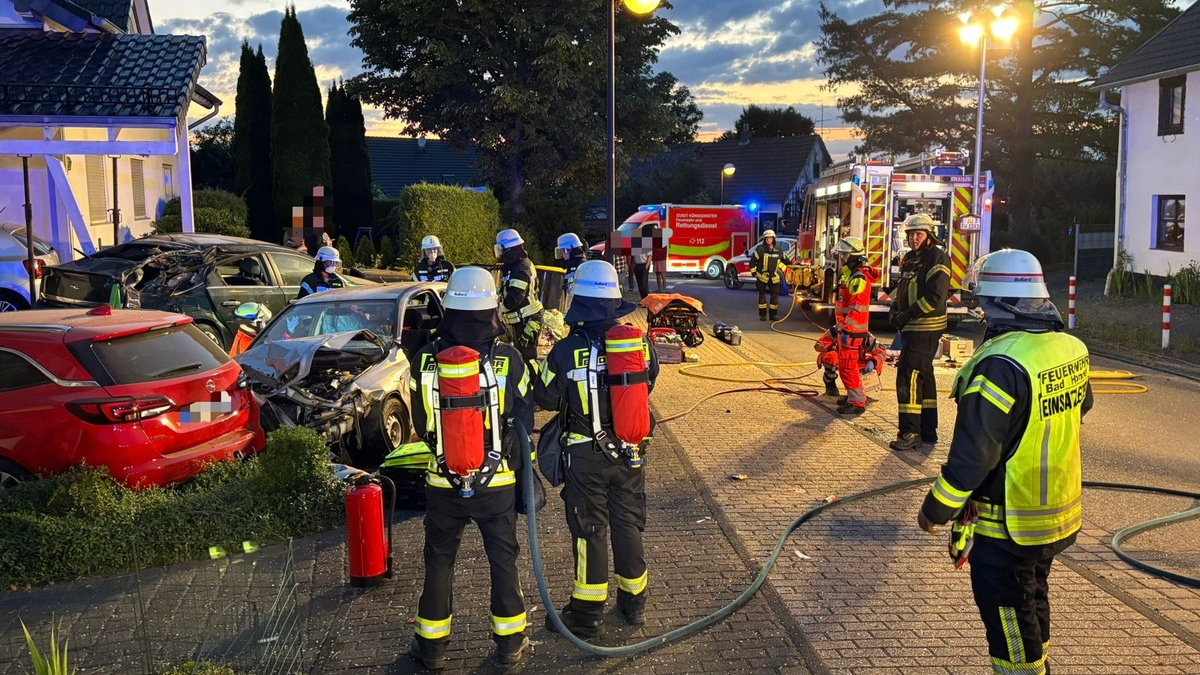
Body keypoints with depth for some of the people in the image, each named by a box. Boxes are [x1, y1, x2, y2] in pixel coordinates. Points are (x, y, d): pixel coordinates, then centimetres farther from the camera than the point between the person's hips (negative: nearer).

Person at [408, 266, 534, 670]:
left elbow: (421, 426, 1)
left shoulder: (424, 361, -10)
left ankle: (432, 646, 26)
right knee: (503, 560, 14)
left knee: (439, 562, 16)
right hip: (497, 484, -1)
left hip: (443, 484, 1)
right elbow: (523, 422, -4)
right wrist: (517, 467, 12)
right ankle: (509, 642, 25)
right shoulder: (508, 360, -13)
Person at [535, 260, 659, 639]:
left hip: (585, 456, -3)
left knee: (589, 532, 8)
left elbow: (546, 399, -8)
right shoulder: (638, 343, -8)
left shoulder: (566, 351, -19)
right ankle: (634, 603, 31)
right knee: (629, 526, 17)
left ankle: (588, 614, 17)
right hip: (630, 452, 4)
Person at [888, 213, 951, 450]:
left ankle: (910, 432, -11)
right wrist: (894, 308, 7)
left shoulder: (937, 259, -14)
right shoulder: (910, 259, 15)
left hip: (926, 328, -10)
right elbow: (903, 287, 25)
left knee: (909, 377, -13)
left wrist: (908, 314, -19)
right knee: (924, 377, 15)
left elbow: (936, 297, -22)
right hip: (912, 327, 10)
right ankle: (928, 431, 24)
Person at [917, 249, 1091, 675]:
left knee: (1008, 615, 8)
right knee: (1033, 597, 26)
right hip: (1060, 512, 8)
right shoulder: (1072, 349, -2)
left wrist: (936, 509, -14)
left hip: (1007, 524, -8)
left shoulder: (1002, 364, -28)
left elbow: (973, 453, -26)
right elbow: (1080, 409, 16)